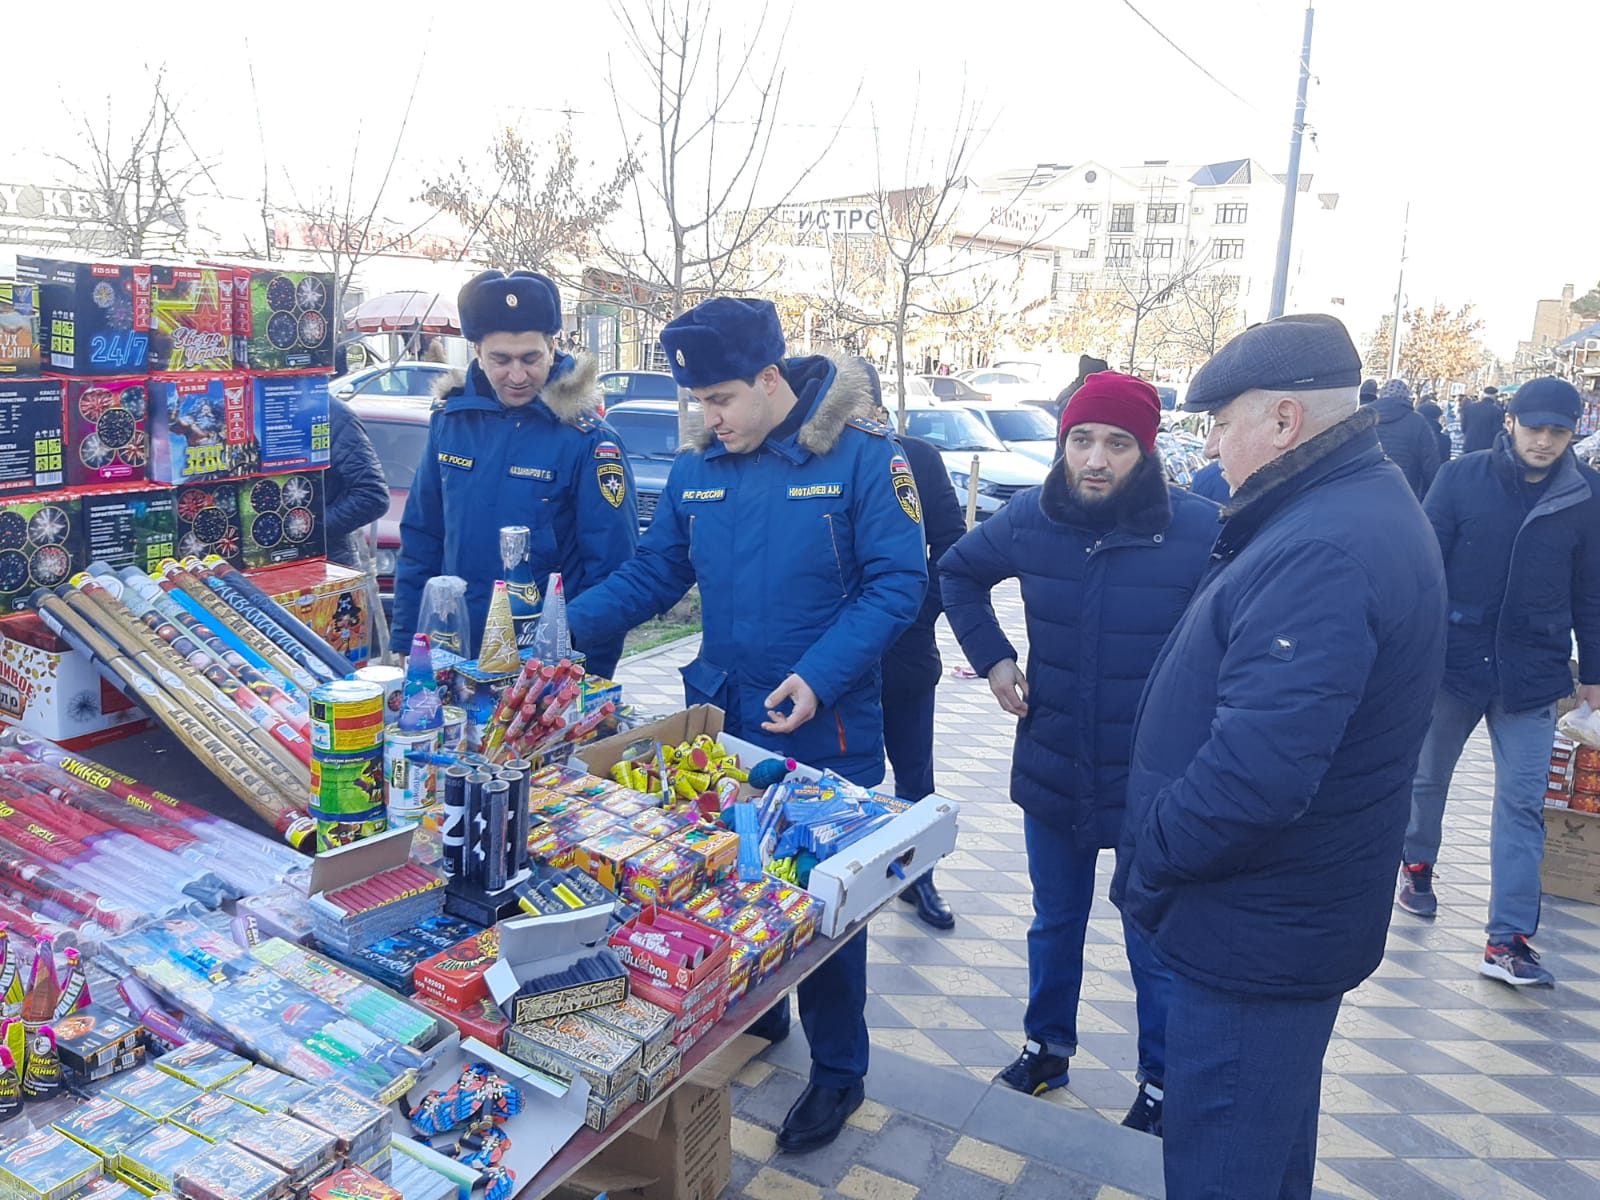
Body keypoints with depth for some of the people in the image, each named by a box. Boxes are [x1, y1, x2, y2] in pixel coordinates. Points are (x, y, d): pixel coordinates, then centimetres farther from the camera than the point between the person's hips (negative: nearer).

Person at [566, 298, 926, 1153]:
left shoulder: (862, 458, -12)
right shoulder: (697, 471, 3)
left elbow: (897, 583, -15)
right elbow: (653, 576, 8)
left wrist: (821, 675, -26)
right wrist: (564, 626, -6)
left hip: (823, 731, -5)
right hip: (722, 720, 5)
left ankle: (838, 1069, 26)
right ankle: (751, 1014, 44)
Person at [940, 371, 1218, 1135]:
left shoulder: (1200, 529, -19)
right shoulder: (1030, 519, -7)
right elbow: (958, 573, 12)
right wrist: (991, 656, 2)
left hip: (1155, 788, -3)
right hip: (1052, 776, 4)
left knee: (1157, 949, 14)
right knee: (1055, 924, 23)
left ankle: (1161, 1085, 36)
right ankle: (1046, 1045, 45)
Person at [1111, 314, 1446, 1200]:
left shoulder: (1323, 553, -28)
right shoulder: (1365, 505, 7)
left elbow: (1256, 773, -36)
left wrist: (1147, 863, -19)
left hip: (1252, 941, -10)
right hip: (1285, 920, 10)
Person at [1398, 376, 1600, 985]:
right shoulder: (1463, 477, -6)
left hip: (1532, 677, 1)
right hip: (1454, 658, 0)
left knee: (1522, 804, -1)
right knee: (1427, 776, 16)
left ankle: (1507, 942, 2)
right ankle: (1417, 864, 43)